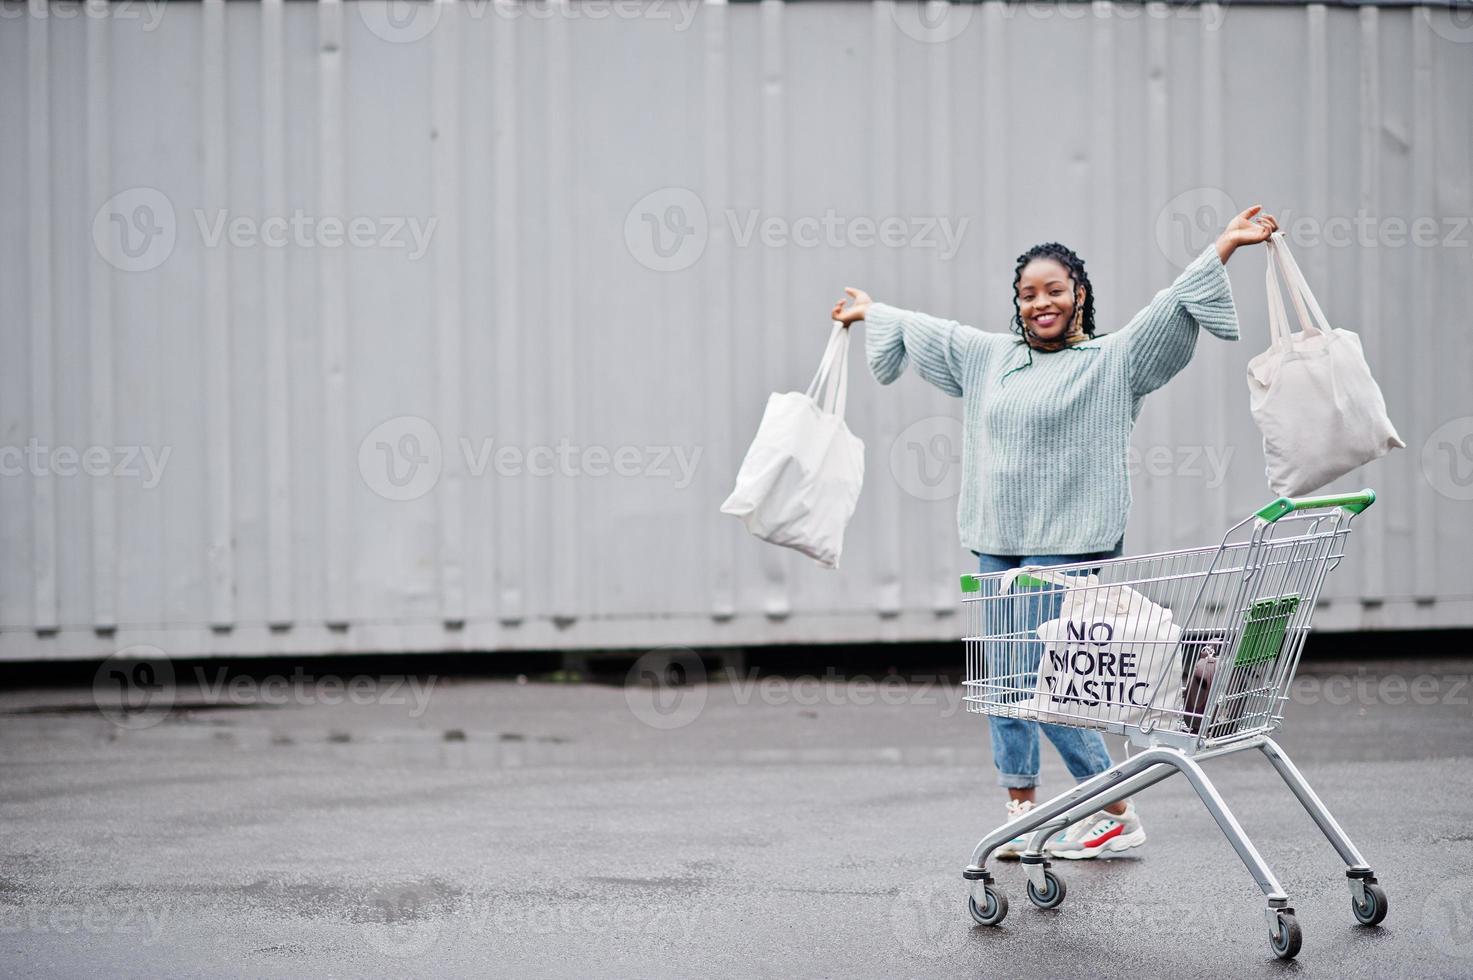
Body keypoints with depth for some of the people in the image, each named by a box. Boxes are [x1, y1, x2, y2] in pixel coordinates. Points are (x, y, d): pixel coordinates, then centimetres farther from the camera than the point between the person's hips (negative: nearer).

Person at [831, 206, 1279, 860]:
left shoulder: (1114, 359, 0)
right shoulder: (989, 357, 16)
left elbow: (1173, 309, -9)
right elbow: (921, 330, 30)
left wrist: (1227, 243, -19)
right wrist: (868, 311, 40)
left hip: (1070, 547, -6)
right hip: (995, 545, 6)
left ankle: (1117, 816, -1)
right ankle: (1022, 812, 17)